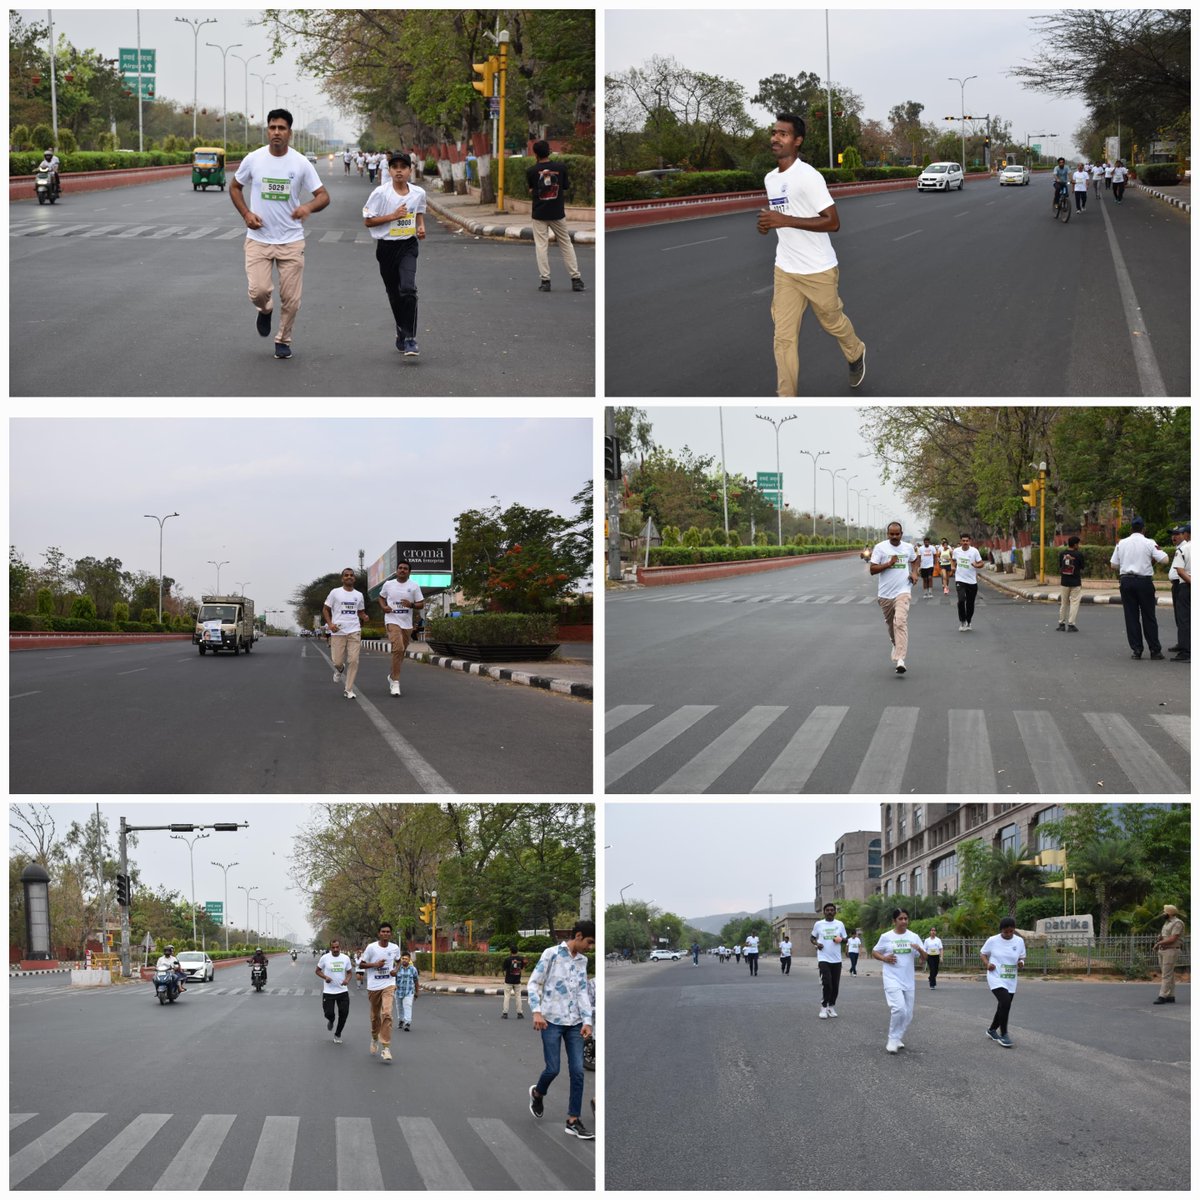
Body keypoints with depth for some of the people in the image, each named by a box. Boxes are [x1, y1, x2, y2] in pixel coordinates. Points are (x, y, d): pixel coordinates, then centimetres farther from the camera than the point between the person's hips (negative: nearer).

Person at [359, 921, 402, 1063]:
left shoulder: (395, 948, 1)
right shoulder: (371, 947, -7)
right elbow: (362, 963, 0)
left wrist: (396, 970, 1)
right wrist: (375, 964, -16)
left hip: (389, 985, 0)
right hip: (373, 986, 0)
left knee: (387, 1014, -17)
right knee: (375, 1015, 13)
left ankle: (386, 1048, -18)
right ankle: (375, 1039, 42)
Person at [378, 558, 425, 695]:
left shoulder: (414, 586, 2)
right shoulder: (388, 585, 4)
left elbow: (421, 605, 4)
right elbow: (381, 597, 20)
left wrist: (411, 605, -17)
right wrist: (384, 607, -1)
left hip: (407, 623, 3)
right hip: (392, 620, -3)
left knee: (401, 651, 12)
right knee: (398, 648, -21)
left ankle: (392, 677, 35)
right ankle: (395, 681, -18)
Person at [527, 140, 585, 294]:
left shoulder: (531, 171, -7)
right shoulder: (561, 167, -6)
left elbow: (531, 190, 6)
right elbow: (565, 188, 3)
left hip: (539, 213, -1)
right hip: (557, 213, 1)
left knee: (541, 246, 3)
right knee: (566, 245, 8)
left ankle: (545, 280, -3)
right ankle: (576, 279, 6)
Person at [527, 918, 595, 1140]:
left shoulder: (582, 961, 11)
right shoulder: (551, 954, -7)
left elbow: (583, 991, 11)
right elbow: (534, 983, -6)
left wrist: (587, 1020, -1)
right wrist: (537, 1012, -16)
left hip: (574, 1023, 5)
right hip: (552, 1021, -5)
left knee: (577, 1071, -1)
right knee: (553, 1069, -5)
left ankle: (573, 1121, 4)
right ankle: (537, 1094, 29)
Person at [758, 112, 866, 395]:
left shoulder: (808, 176, -19)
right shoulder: (770, 179, 7)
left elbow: (833, 223, -22)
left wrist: (785, 221, -28)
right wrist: (768, 222, 0)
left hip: (818, 270, -6)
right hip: (784, 270, 6)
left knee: (833, 322, 17)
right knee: (783, 337, -3)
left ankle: (856, 354, 50)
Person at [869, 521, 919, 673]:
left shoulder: (908, 548, 5)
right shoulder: (880, 548, -4)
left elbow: (914, 560, 28)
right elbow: (872, 569, -8)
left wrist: (914, 573, 9)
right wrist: (889, 563, -19)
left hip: (902, 592, -1)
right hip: (885, 593, 1)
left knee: (900, 623, -18)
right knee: (890, 623, 16)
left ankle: (900, 660, -25)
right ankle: (896, 644, 48)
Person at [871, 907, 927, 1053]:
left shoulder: (913, 937, 5)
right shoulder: (886, 937, -1)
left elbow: (924, 958, 5)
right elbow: (874, 952, 10)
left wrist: (920, 949, -16)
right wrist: (884, 958, -10)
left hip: (909, 981, 4)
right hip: (892, 979, -4)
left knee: (908, 1014, 6)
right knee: (899, 1009, -21)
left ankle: (897, 1038, 25)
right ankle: (893, 1040, -9)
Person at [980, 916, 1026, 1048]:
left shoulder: (1019, 941, 1)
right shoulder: (993, 940, -8)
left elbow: (1021, 957, 12)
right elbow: (982, 953, 5)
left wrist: (1021, 963, -11)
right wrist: (987, 963, -14)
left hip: (1011, 981, 5)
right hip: (996, 978, -5)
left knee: (1003, 1007, 13)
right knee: (1005, 1002, -24)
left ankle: (992, 1029, 38)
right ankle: (1003, 1035, -13)